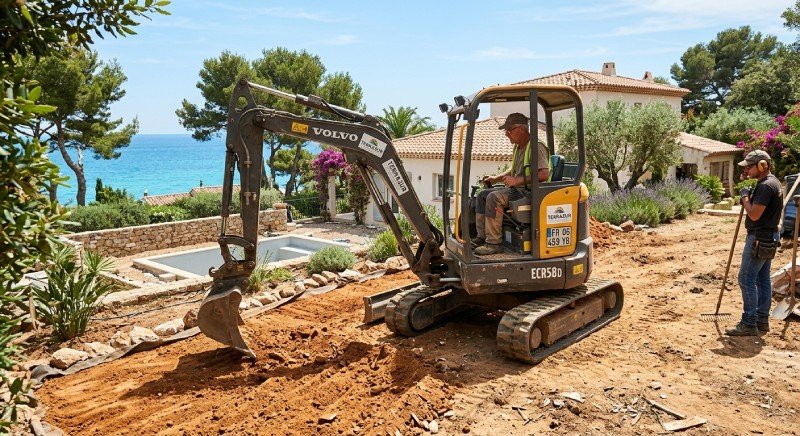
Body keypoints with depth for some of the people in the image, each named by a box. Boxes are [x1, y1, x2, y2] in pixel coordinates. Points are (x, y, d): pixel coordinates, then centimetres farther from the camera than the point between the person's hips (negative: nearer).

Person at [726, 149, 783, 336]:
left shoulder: (765, 186, -19)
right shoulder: (773, 182, 14)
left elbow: (754, 214, -23)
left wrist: (745, 196, -11)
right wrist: (748, 197, 6)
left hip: (759, 239, -11)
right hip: (768, 238, 11)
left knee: (747, 279, -7)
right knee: (762, 279, 14)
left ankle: (749, 324, -4)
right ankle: (762, 320, 22)